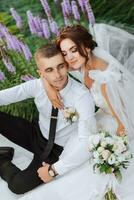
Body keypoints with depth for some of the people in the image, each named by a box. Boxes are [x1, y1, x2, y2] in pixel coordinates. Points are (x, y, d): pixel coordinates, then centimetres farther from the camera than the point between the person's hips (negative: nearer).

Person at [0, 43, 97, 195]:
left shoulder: (82, 97, -30)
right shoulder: (38, 85, -15)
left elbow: (86, 141, -36)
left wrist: (54, 170, -32)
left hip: (57, 150, -4)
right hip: (36, 135, 4)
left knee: (19, 185, -24)